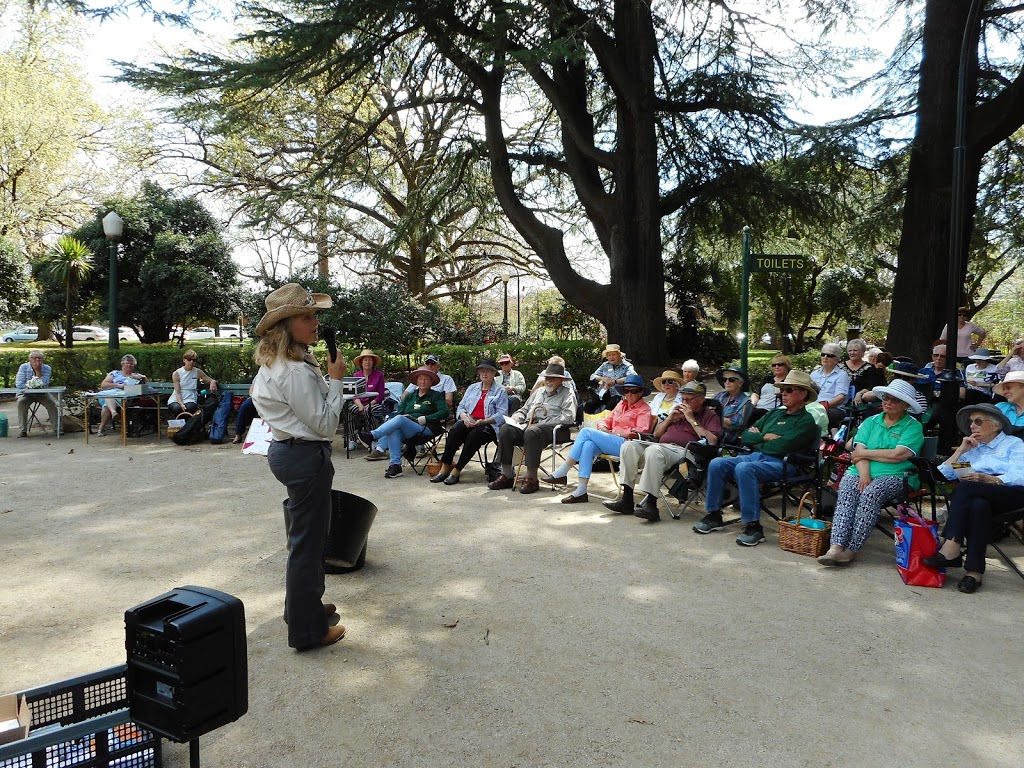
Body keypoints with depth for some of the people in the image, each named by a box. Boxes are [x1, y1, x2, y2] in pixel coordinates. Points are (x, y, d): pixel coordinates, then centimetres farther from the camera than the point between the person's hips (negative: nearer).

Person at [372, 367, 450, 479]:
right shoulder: (410, 396, 28)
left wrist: (423, 419, -11)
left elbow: (445, 411, -4)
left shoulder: (436, 396, 13)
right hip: (405, 430, 4)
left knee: (400, 419, -31)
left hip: (425, 429, -4)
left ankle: (372, 435, -37)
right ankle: (395, 465, -39)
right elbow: (399, 411, 19)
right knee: (394, 430, -33)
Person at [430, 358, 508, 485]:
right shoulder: (472, 388, 24)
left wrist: (483, 421, -19)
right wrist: (465, 417, -7)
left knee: (474, 435, -36)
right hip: (469, 422, 4)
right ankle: (445, 467, -29)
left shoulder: (500, 391, 8)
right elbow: (461, 407, 17)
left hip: (489, 425, -4)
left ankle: (456, 470, -31)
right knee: (454, 431, -29)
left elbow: (501, 414, -4)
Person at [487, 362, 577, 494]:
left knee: (531, 432, -39)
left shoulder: (568, 394, 9)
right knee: (505, 429, -21)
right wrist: (513, 419, 10)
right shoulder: (539, 392, 31)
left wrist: (543, 423, -14)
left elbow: (568, 417, -8)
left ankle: (531, 478, -31)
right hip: (527, 424, 6)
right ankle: (507, 475, -19)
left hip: (549, 428, -6)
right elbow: (524, 410, 33)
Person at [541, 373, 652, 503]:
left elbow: (640, 432, -10)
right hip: (612, 443, 7)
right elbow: (607, 420, 27)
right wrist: (602, 426, 2)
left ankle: (561, 473, -19)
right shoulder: (621, 404, 28)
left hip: (626, 445, -6)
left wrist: (616, 433, -13)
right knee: (588, 445, -29)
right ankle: (581, 491, -33)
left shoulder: (644, 409, 5)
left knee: (586, 432, -20)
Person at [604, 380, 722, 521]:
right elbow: (656, 434, 31)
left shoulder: (710, 415, 12)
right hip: (661, 445, 7)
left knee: (654, 450, -37)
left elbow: (712, 441, -8)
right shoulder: (679, 412, 31)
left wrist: (692, 420, -5)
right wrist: (670, 418, 15)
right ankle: (626, 500, -21)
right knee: (629, 446, -17)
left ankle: (651, 504, -39)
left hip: (682, 450, -7)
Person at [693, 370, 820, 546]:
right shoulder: (774, 414, 23)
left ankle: (753, 526, -29)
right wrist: (764, 436, -2)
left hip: (779, 463, -7)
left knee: (744, 468, -35)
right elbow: (744, 436, 16)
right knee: (716, 464, -13)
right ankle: (713, 515, -5)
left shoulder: (806, 421, 0)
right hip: (755, 457, 7)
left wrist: (757, 438, 1)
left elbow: (780, 447, -15)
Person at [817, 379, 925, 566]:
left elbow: (898, 455, -10)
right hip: (862, 472, 3)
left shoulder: (913, 427, 6)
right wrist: (864, 475, -13)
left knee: (871, 493, -34)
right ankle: (836, 547, -41)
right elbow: (859, 450, 5)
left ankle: (852, 549, -32)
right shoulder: (870, 421, 20)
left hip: (895, 476, -3)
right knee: (846, 492, -29)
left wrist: (863, 453, -1)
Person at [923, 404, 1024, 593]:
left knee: (966, 486, -34)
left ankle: (951, 549, -40)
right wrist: (961, 450, 11)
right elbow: (943, 473, 18)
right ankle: (974, 571, -39)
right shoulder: (972, 448, 30)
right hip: (977, 494, 3)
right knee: (978, 505, -36)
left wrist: (986, 479, -19)